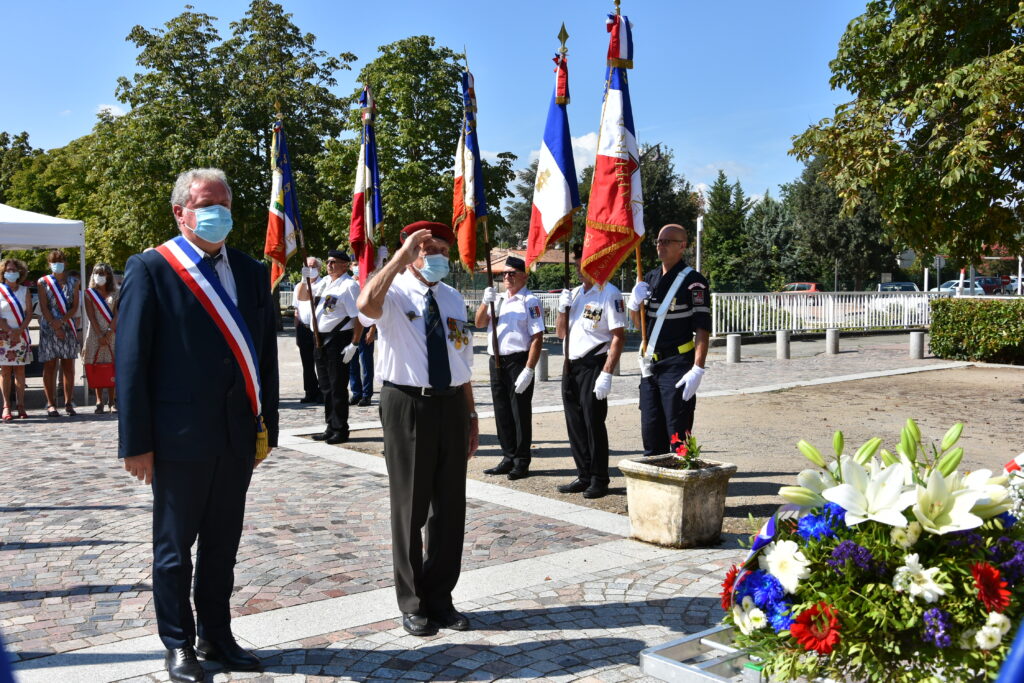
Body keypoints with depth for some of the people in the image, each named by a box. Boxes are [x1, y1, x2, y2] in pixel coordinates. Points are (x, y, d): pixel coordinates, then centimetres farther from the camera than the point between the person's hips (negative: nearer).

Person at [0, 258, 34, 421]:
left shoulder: (25, 291, 10)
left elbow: (29, 314, 3)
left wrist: (19, 331, -10)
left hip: (21, 335, 3)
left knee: (20, 370, 2)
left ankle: (21, 406, 3)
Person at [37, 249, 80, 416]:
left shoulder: (72, 283, 12)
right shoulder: (43, 282, 6)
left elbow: (75, 306, 4)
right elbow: (43, 307, -2)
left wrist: (63, 320, -12)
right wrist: (55, 325, -13)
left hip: (68, 328, 2)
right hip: (49, 328, -2)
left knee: (68, 366, 2)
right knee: (49, 366, -2)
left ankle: (68, 403, 6)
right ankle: (51, 404, 0)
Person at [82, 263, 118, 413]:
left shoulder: (115, 294, 10)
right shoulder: (89, 294, 7)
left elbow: (117, 316, 1)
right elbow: (91, 316, -2)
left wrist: (108, 333, -12)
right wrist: (100, 335, -13)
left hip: (111, 334, 1)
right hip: (95, 334, -1)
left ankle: (111, 402, 3)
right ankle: (99, 402, -1)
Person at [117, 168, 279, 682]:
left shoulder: (251, 272, 8)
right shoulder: (151, 269, -6)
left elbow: (265, 353, 10)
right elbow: (131, 360, -9)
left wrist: (267, 424, 7)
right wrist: (136, 442, -11)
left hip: (238, 435, 5)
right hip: (180, 434, -4)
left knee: (222, 545, 15)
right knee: (175, 546, 10)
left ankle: (216, 635, 30)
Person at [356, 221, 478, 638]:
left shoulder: (453, 300, 12)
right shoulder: (395, 293, -6)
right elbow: (367, 304, -32)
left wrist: (471, 416, 15)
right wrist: (402, 254, -28)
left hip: (451, 405, 5)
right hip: (407, 404, -5)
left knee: (450, 505, 11)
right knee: (410, 505, 5)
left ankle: (440, 598, 26)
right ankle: (413, 603, 20)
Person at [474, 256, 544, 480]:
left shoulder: (530, 302, -6)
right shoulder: (498, 299, 18)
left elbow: (537, 338, -12)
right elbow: (479, 323, 12)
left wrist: (528, 370, -19)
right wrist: (485, 302, -6)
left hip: (518, 361, -7)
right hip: (496, 361, 7)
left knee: (520, 413, -1)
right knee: (502, 412, 11)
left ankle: (521, 462, 7)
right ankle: (508, 458, 22)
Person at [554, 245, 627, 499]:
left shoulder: (609, 294, -8)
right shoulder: (575, 293, 16)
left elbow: (618, 337, -14)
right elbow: (561, 333, 19)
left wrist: (606, 374, -20)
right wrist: (563, 308, 1)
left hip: (593, 366, -7)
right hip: (571, 366, 7)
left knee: (593, 423, -4)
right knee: (575, 424, 9)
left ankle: (599, 480, 6)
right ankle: (584, 476, 20)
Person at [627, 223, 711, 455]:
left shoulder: (693, 281, -9)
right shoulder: (649, 278, 12)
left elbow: (703, 329, -14)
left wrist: (697, 369, -22)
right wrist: (634, 303, -2)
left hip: (677, 366, -7)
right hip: (650, 364, 7)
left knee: (678, 435, -3)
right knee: (651, 432, 12)